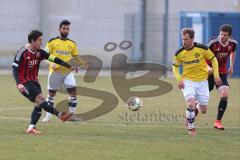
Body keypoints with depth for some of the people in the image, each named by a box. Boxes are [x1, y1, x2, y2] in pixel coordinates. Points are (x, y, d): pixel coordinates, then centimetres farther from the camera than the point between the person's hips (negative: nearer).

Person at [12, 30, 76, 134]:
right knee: (40, 98, -19)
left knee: (39, 104, -4)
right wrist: (19, 84, -27)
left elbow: (54, 59, 4)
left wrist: (69, 66, -1)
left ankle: (31, 128, -3)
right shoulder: (22, 53, -14)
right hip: (24, 83, -7)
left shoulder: (39, 52, 4)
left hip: (34, 81, 7)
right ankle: (60, 115, -21)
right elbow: (15, 69, -15)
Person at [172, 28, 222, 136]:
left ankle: (196, 107, 43)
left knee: (203, 110, 5)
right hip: (188, 81, -1)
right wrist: (179, 79, -7)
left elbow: (214, 60, 2)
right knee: (191, 104, -23)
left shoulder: (202, 49, -12)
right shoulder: (179, 53, -8)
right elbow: (175, 66, 8)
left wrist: (216, 75, -5)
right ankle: (191, 129, -4)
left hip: (202, 81, 1)